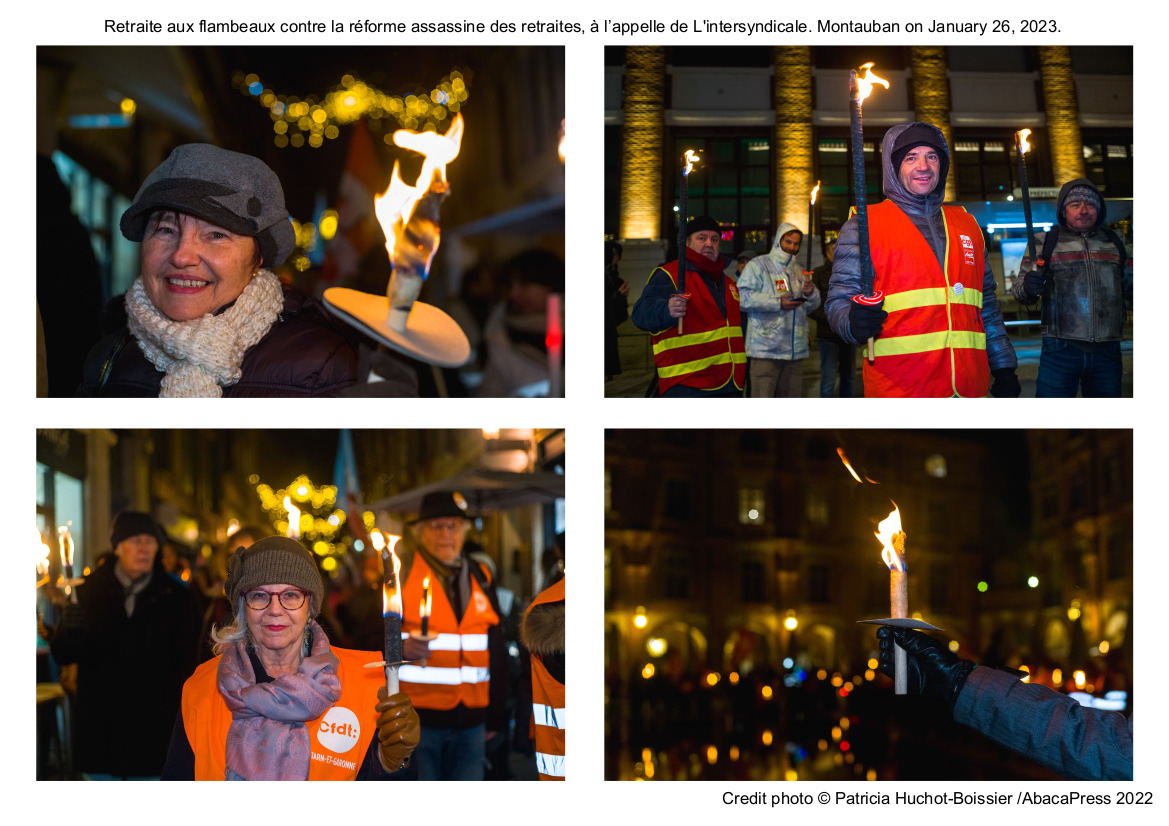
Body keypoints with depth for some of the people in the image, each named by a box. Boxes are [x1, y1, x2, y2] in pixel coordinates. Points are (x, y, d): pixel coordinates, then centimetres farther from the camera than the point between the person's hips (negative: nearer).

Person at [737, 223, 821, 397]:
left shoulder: (800, 271, 18)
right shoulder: (758, 265, -1)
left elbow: (811, 306, 18)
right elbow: (743, 297, -14)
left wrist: (811, 294, -5)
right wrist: (777, 303, -19)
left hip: (795, 348, 6)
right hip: (766, 348, -6)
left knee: (790, 397, 11)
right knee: (762, 398, -9)